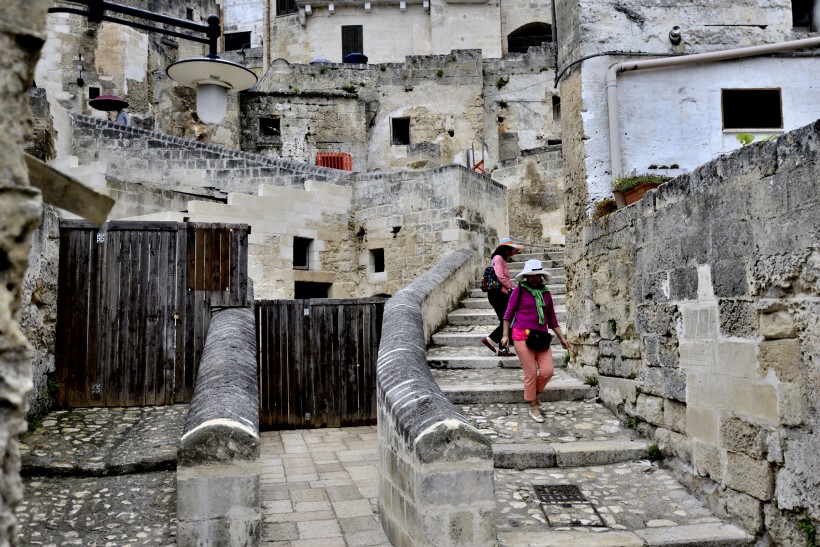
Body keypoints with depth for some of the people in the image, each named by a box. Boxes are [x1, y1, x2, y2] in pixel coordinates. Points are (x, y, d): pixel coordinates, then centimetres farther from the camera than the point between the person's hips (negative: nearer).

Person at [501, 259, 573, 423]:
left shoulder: (545, 293, 12)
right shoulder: (519, 290, 0)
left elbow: (552, 319, 17)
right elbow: (508, 314, 2)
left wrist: (562, 339, 13)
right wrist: (505, 335, -8)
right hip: (522, 336, -4)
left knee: (547, 371, -7)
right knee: (531, 372, -2)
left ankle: (533, 393, 22)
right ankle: (533, 408, 12)